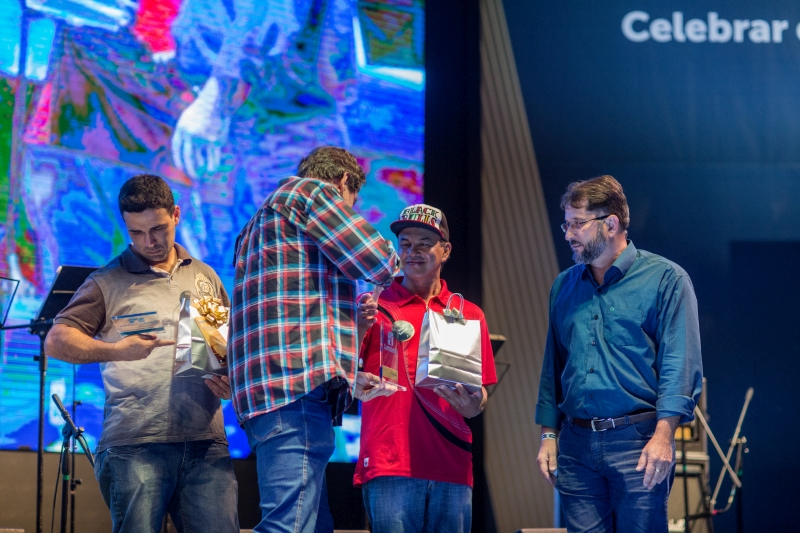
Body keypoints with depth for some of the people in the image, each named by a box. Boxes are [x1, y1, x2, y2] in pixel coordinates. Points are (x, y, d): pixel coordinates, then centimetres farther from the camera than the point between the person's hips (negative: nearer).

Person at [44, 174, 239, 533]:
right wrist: (116, 350, -17)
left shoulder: (204, 277, 21)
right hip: (135, 446, -3)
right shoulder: (109, 282, 10)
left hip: (206, 443, 3)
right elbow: (56, 341, 1)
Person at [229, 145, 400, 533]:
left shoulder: (263, 222, 33)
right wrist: (392, 262, 23)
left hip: (266, 389, 10)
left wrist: (349, 379, 32)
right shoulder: (312, 191, 4)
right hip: (297, 384, -10)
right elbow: (378, 264, 0)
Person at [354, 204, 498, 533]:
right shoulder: (375, 308, 7)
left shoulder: (469, 314, 13)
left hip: (451, 469, 2)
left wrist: (472, 404, -8)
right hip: (390, 466, -2)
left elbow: (478, 398, 15)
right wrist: (359, 330, -15)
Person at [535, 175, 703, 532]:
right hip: (576, 444, 5)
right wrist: (548, 435, 12)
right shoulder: (564, 286, 15)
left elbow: (681, 365, -9)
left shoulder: (665, 279, -2)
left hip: (637, 439, -5)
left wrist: (663, 435, -18)